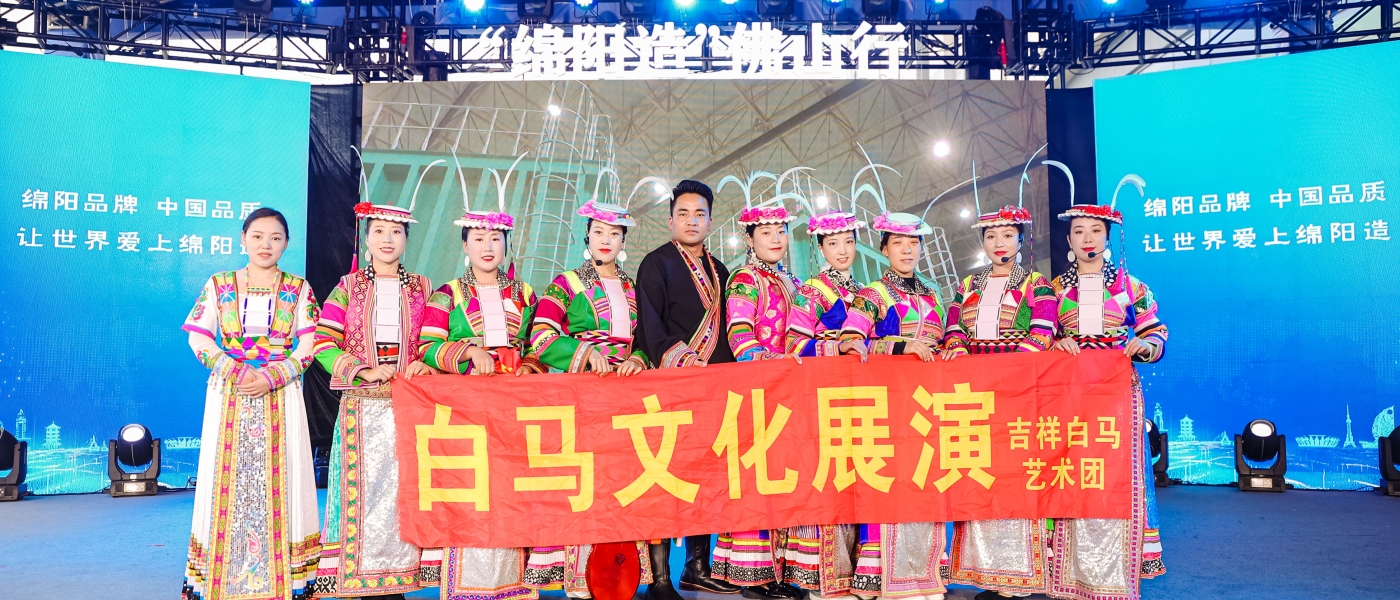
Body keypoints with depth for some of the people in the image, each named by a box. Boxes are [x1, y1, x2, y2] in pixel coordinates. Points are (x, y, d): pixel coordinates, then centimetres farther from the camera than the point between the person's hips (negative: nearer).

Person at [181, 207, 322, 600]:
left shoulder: (299, 289, 6)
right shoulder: (218, 286, 8)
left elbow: (307, 346, 0)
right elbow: (199, 338, 2)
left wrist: (272, 377, -15)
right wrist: (235, 372, -13)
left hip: (280, 398, 0)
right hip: (228, 397, 1)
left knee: (278, 478, 0)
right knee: (227, 479, 1)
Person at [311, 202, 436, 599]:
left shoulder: (421, 288, 12)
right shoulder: (348, 288, 8)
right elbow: (323, 345, 1)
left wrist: (426, 364, -12)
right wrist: (363, 370, -12)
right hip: (362, 406, -1)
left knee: (405, 487, -1)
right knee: (363, 488, -3)